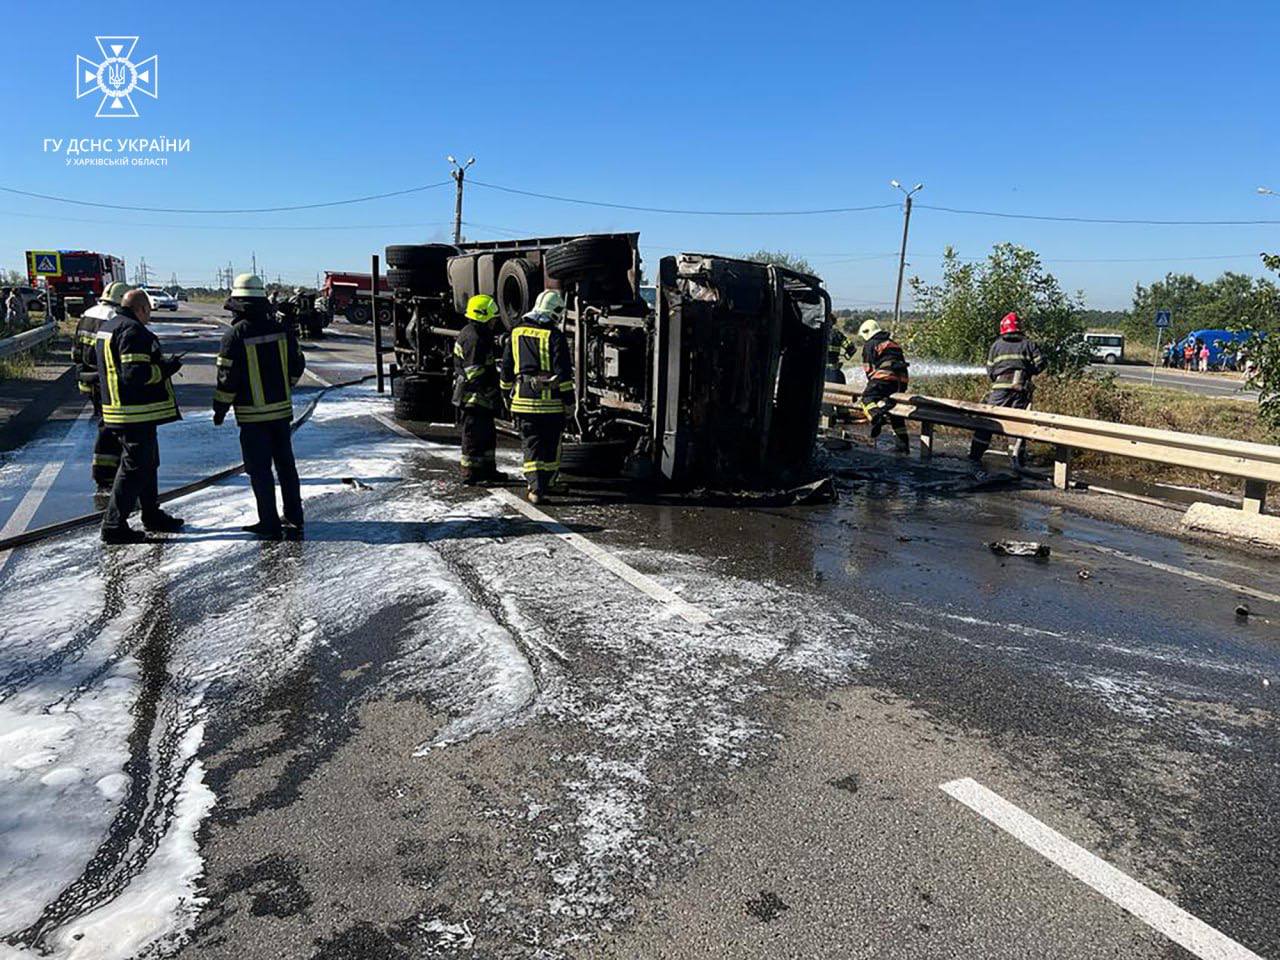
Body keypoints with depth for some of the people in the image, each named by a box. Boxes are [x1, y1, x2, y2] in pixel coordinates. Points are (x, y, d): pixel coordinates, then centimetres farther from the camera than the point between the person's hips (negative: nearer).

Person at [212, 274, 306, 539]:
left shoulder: (235, 335, -13)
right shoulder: (282, 330, 0)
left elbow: (227, 378, -12)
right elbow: (297, 365, 9)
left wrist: (220, 409, 1)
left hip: (252, 415, -5)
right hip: (282, 410, 5)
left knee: (260, 470, 4)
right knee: (286, 465, 14)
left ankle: (270, 525, 8)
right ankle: (294, 520, 20)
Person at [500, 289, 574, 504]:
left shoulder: (516, 332, 7)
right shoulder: (554, 335, -9)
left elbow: (507, 367, 13)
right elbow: (563, 371, -10)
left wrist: (507, 390, 24)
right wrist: (569, 399, -4)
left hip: (523, 398, 4)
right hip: (550, 399, -3)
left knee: (531, 444, 6)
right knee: (550, 444, 12)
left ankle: (535, 487, -3)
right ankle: (547, 482, 20)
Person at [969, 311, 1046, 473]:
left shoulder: (996, 345, 13)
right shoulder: (1028, 344, 11)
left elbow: (989, 370, 10)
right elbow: (1040, 363, 3)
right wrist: (1027, 371, 19)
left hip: (1001, 387, 0)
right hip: (1022, 388, 0)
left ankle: (975, 455, 0)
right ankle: (1017, 458, 3)